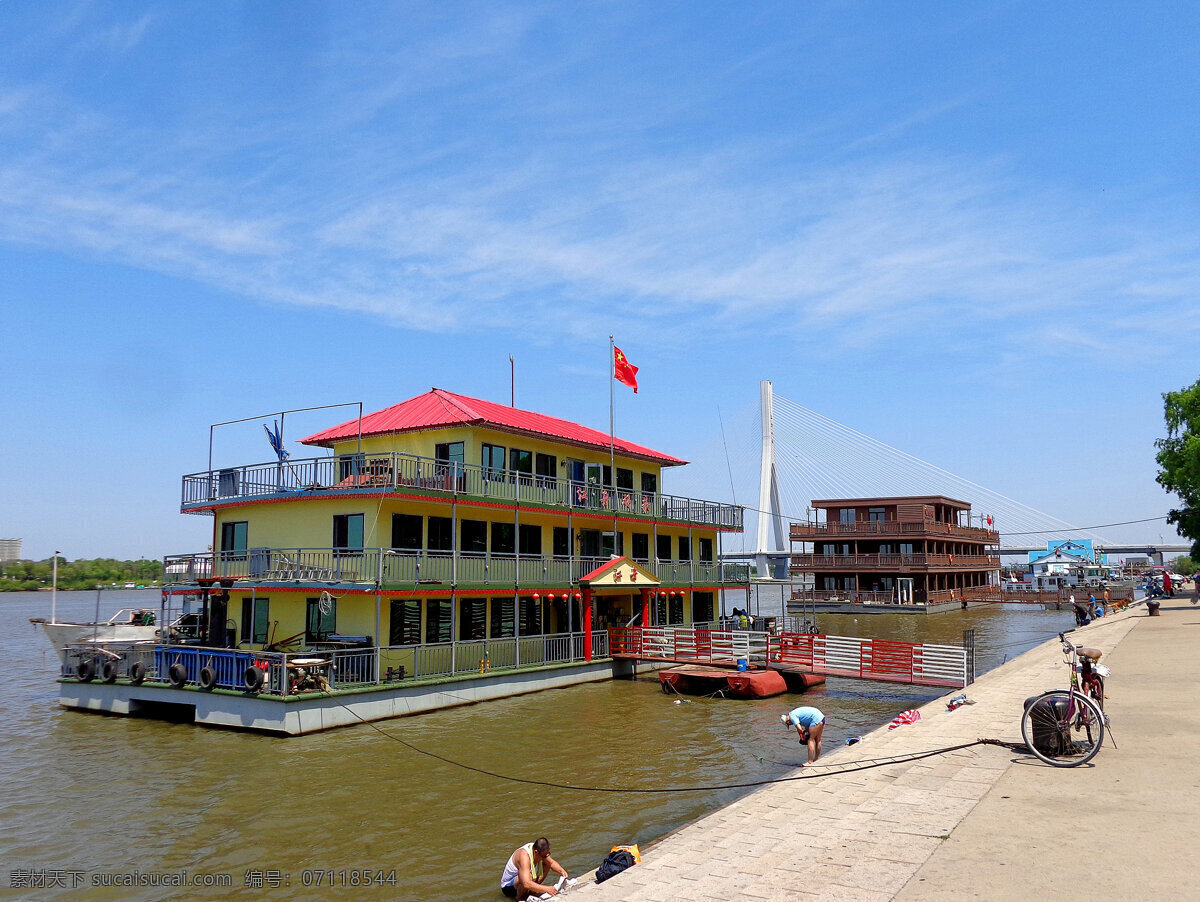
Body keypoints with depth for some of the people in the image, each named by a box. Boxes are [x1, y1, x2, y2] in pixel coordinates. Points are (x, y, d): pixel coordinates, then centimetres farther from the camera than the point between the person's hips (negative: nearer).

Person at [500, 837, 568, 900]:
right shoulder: (524, 856, -36)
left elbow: (552, 863, 4)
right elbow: (526, 884, -46)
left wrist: (562, 871, -15)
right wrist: (546, 889, -47)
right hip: (508, 887, -8)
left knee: (547, 864, 2)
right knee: (529, 876, -37)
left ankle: (532, 891, 5)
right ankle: (519, 898, -9)